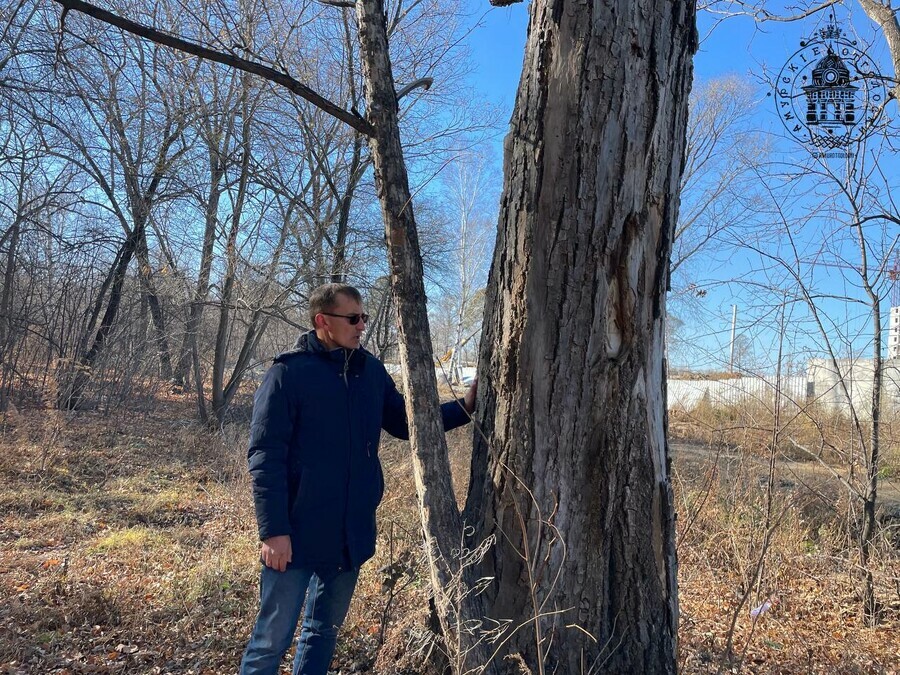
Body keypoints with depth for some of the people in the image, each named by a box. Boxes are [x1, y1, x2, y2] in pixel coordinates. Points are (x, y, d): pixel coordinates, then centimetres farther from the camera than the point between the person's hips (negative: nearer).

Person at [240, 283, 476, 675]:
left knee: (325, 630, 20)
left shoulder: (372, 371, 5)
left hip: (352, 534, 5)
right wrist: (273, 531, -19)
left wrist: (463, 408, 1)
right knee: (273, 638, 6)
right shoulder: (288, 373, -12)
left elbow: (405, 422, 14)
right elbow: (265, 456, -14)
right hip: (298, 534, -5)